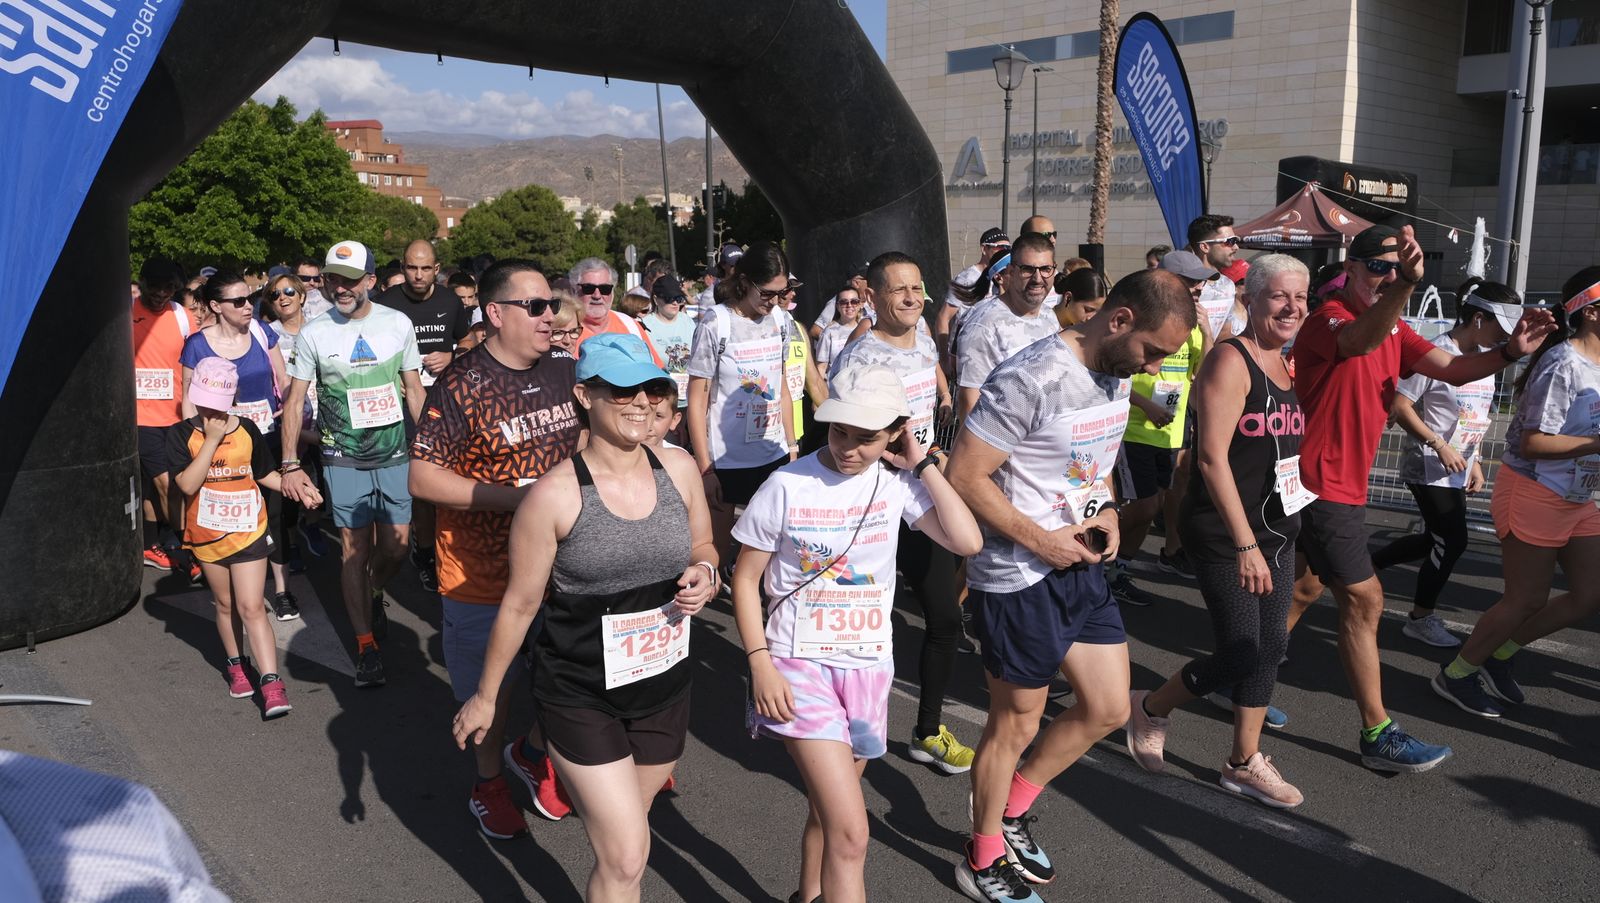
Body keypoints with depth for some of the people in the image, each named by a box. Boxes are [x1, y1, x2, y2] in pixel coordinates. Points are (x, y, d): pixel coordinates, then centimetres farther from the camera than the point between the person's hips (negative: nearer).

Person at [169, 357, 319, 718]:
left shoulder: (246, 429, -3)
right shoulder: (181, 434, -8)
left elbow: (264, 473, 11)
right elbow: (187, 484, -21)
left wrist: (298, 491, -3)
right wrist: (212, 439, -24)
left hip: (247, 532, -1)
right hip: (207, 536, 1)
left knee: (251, 608, -6)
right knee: (226, 605, 17)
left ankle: (271, 684, -10)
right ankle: (236, 665, 37)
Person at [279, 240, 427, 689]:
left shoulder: (398, 324, -1)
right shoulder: (313, 333, -5)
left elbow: (413, 389, 7)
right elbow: (294, 401, 0)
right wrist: (290, 464, -5)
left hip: (395, 454, 2)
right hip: (344, 459, -1)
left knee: (396, 545, 5)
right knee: (355, 549, 0)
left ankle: (374, 594, 40)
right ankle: (366, 646, 11)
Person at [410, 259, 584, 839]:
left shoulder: (565, 371, 0)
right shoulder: (462, 386, -18)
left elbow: (587, 439, 17)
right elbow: (422, 478, -19)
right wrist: (514, 497, -25)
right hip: (484, 574, -5)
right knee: (489, 688, 14)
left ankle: (530, 751, 47)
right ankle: (488, 781, 40)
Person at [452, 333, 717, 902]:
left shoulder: (678, 468, -5)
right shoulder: (556, 494, -18)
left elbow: (702, 547, 12)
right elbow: (520, 605, -8)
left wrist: (705, 574, -11)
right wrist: (485, 697, 2)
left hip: (665, 686, 5)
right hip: (580, 697, -4)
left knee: (620, 832, 22)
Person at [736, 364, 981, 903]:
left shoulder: (896, 482, -4)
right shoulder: (787, 486, -12)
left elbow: (967, 541, -14)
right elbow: (746, 578, -4)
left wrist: (922, 465, -12)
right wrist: (760, 664, -12)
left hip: (868, 664, 4)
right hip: (799, 662, -4)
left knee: (828, 812, 21)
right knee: (850, 831, -13)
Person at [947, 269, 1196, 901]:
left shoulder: (1116, 375, 4)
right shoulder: (1031, 380, -23)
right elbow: (964, 476, -23)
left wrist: (1107, 513, 1)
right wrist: (1040, 541, -19)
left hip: (1083, 566, 8)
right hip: (1019, 579, -8)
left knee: (1108, 710, 14)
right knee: (1015, 724, 7)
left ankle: (1011, 812, 35)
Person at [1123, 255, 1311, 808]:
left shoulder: (1290, 366, 10)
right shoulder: (1230, 361, -15)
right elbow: (1213, 459, -21)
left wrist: (1283, 529, 16)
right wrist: (1245, 544, -23)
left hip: (1277, 531, 8)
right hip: (1223, 534, -8)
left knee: (1270, 647, 10)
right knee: (1240, 654, -5)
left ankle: (1244, 764, 24)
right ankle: (1150, 710, 20)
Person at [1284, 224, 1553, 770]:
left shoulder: (1394, 330, 12)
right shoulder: (1328, 319, -16)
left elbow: (1452, 369, -2)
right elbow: (1360, 341, -41)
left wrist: (1509, 353, -21)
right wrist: (1407, 283, -58)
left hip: (1343, 485, 10)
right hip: (1322, 484, -10)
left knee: (1304, 589, 19)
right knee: (1364, 600, -6)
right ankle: (1376, 735, 4)